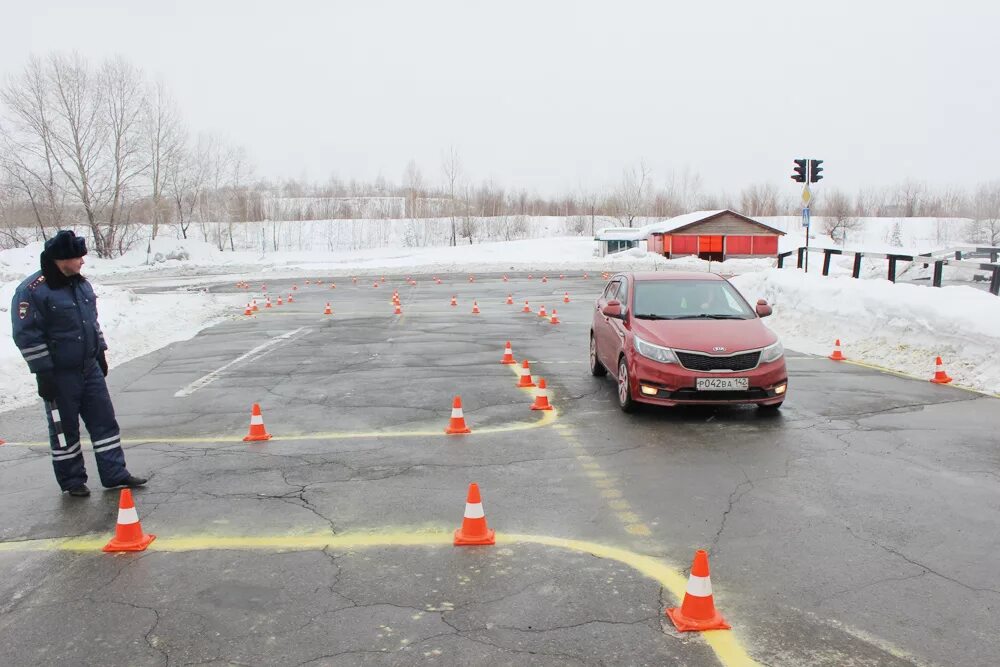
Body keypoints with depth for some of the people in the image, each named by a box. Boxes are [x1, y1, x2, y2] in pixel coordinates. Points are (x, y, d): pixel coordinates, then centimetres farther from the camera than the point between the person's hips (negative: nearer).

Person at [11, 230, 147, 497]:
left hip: (89, 368, 7)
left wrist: (100, 353, 19)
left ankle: (114, 473, 16)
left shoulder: (81, 284, 8)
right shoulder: (32, 290, -16)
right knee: (64, 428, 7)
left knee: (104, 420, 8)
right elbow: (27, 336, -16)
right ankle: (71, 480, 21)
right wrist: (44, 374, -17)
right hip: (59, 375, -7)